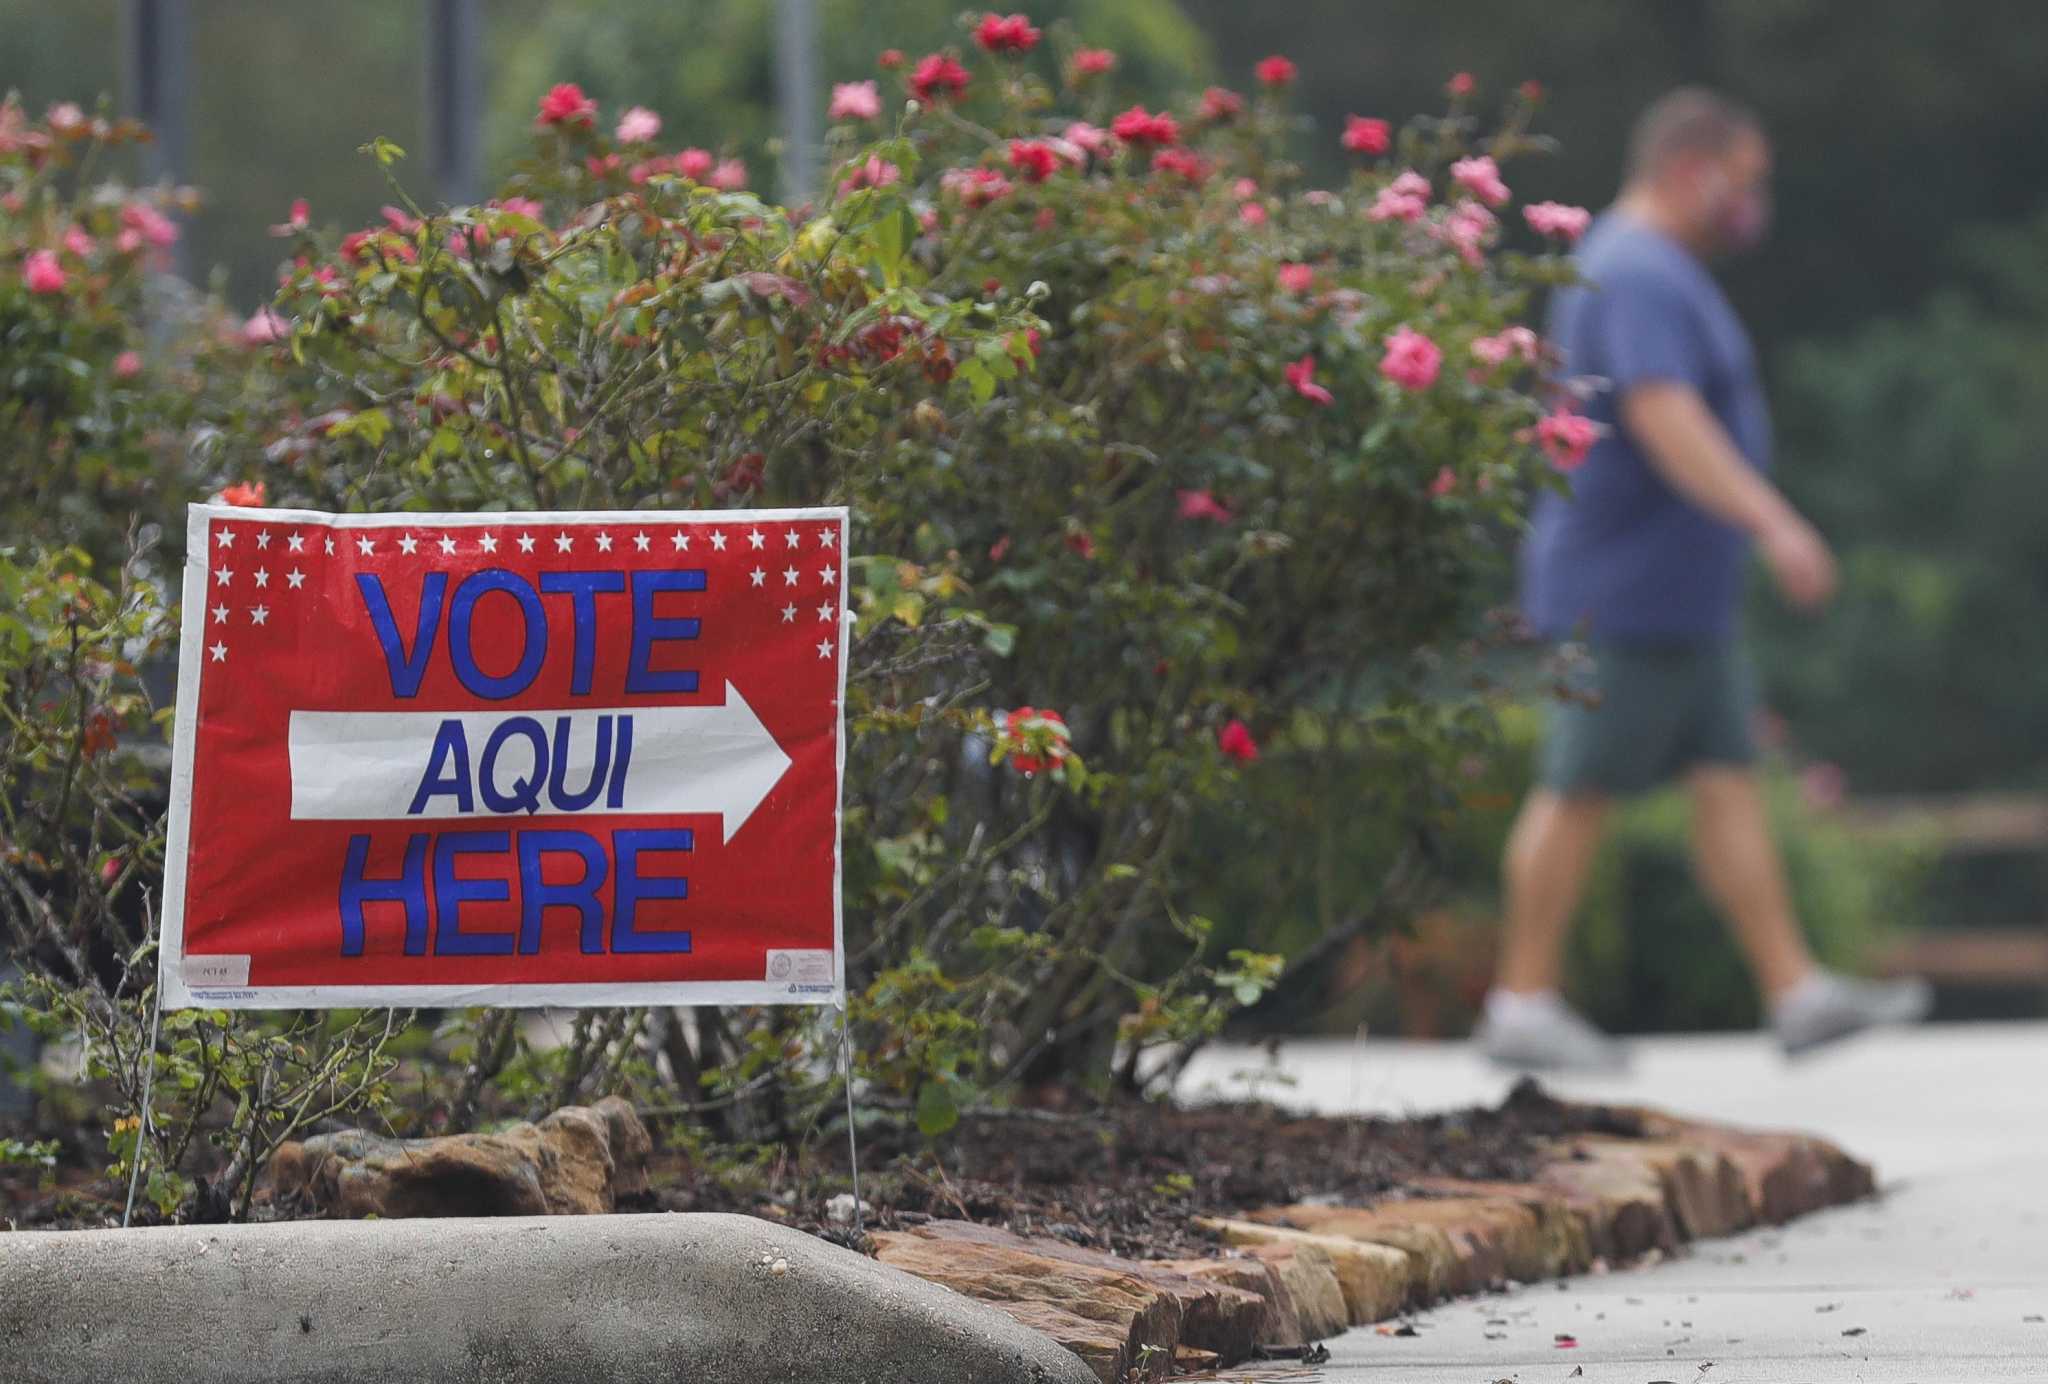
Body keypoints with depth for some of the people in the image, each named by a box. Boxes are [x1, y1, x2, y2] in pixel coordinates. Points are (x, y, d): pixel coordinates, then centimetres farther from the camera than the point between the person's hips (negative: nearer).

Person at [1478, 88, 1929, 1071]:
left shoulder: (1629, 269, 18)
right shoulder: (1640, 279, -17)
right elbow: (1665, 419, -30)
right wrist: (1774, 523, -37)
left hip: (1680, 601, 11)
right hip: (1625, 595, -11)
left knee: (1729, 784, 5)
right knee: (1580, 792, -4)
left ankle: (1796, 991, 2)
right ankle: (1522, 1006, 2)